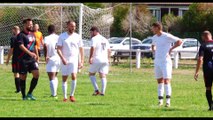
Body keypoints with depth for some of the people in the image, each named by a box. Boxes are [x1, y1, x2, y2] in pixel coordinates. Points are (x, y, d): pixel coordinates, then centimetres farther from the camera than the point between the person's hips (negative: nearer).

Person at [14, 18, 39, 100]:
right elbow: (21, 46, -25)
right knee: (23, 77, 1)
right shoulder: (21, 35, -10)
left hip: (32, 59, 6)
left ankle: (29, 93, 4)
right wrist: (29, 53, -36)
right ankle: (24, 96, 11)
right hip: (23, 60, -6)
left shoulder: (32, 34, 15)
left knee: (36, 74, -9)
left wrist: (36, 55, 22)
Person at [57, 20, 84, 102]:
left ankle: (72, 95, -7)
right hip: (65, 61, 0)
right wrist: (62, 58, -18)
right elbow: (58, 49, -5)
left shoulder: (77, 37, 5)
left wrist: (82, 61, 2)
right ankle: (65, 97, 13)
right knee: (64, 79, 4)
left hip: (74, 60, 0)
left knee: (74, 76, -17)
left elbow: (81, 49, 9)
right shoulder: (62, 36, 0)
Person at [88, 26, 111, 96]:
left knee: (91, 74, 8)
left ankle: (96, 90, -5)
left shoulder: (94, 39, -3)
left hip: (96, 59, -6)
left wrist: (90, 58, -17)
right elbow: (109, 50, 17)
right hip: (105, 60, 6)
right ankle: (103, 92, -7)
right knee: (103, 76, 4)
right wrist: (108, 59, 20)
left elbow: (92, 48, -15)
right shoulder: (105, 39, 19)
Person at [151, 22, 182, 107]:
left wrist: (171, 49, -8)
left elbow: (179, 41, -7)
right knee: (159, 81, 8)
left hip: (165, 61, -7)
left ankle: (168, 101, -12)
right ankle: (160, 100, 12)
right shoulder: (154, 37, 12)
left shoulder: (167, 36, -10)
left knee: (166, 80, -11)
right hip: (157, 62, 7)